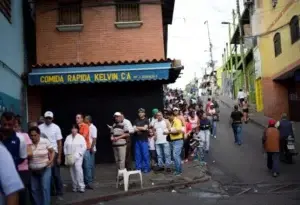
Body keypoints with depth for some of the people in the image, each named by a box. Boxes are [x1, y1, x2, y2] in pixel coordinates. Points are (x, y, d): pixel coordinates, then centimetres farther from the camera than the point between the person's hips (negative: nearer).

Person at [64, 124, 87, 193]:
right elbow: (65, 147, 11)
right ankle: (75, 187, 13)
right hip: (70, 158, 4)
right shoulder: (68, 137, 12)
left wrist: (78, 154, -11)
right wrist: (66, 155, -1)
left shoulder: (81, 137, 2)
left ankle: (81, 186, -13)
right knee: (72, 172, 5)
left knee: (78, 170, -17)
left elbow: (84, 147, -3)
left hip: (78, 157, -4)